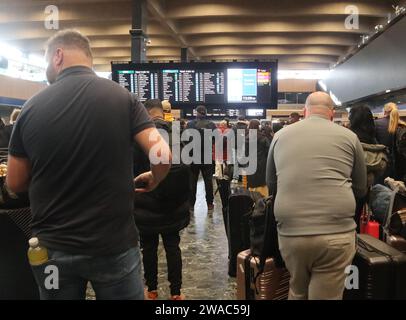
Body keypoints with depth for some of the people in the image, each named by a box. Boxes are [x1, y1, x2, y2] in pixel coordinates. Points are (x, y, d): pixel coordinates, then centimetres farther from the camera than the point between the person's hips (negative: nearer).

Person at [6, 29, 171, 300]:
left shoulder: (32, 107, -3)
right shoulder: (123, 97, -7)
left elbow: (15, 184, 3)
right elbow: (162, 156, -15)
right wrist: (153, 180, 6)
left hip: (52, 248, 2)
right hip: (114, 244, -1)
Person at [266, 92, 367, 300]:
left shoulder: (281, 135, 10)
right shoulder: (349, 137, 7)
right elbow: (361, 189, 16)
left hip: (290, 232, 2)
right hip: (336, 233, -1)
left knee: (297, 292, 24)